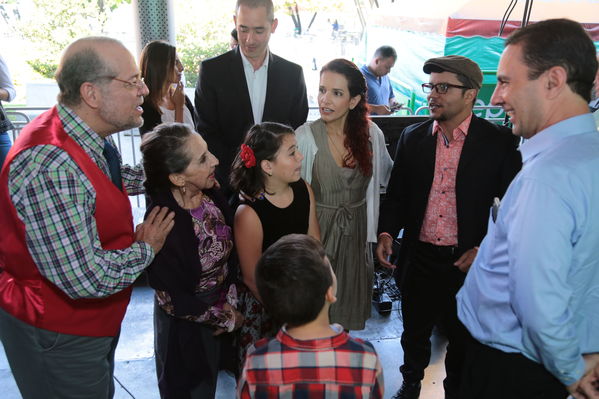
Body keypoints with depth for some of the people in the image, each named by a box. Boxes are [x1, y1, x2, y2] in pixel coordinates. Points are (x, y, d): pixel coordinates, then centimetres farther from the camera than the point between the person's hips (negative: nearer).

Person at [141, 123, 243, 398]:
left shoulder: (212, 195, -12)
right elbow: (174, 301, -22)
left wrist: (230, 304, 0)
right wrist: (229, 320, -11)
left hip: (223, 308, 6)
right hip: (186, 327, -6)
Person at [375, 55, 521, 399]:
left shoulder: (500, 142, -9)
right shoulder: (412, 137, 0)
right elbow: (397, 194, 5)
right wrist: (387, 233, -9)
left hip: (468, 261, -2)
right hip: (419, 258, 2)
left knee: (463, 335, 19)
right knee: (415, 330, 21)